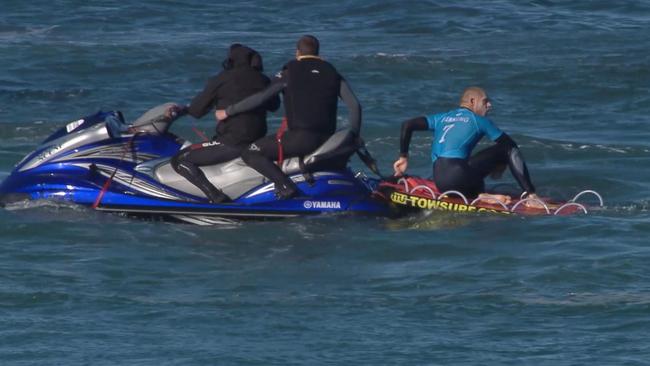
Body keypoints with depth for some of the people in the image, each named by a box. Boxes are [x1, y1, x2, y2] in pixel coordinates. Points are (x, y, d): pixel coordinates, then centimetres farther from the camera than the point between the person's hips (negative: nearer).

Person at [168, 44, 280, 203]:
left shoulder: (221, 80, -6)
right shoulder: (264, 81, 8)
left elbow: (197, 110, 0)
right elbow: (274, 105, 26)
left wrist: (182, 110, 20)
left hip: (231, 142, -7)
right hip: (257, 141, 7)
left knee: (179, 161, -4)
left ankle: (217, 197, -19)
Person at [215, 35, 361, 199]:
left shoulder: (290, 71, 3)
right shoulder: (332, 73, 15)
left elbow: (261, 97, -4)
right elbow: (354, 105, 6)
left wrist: (228, 112, 4)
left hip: (301, 138, -6)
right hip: (327, 140, 6)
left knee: (250, 154, -3)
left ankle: (286, 186, -22)